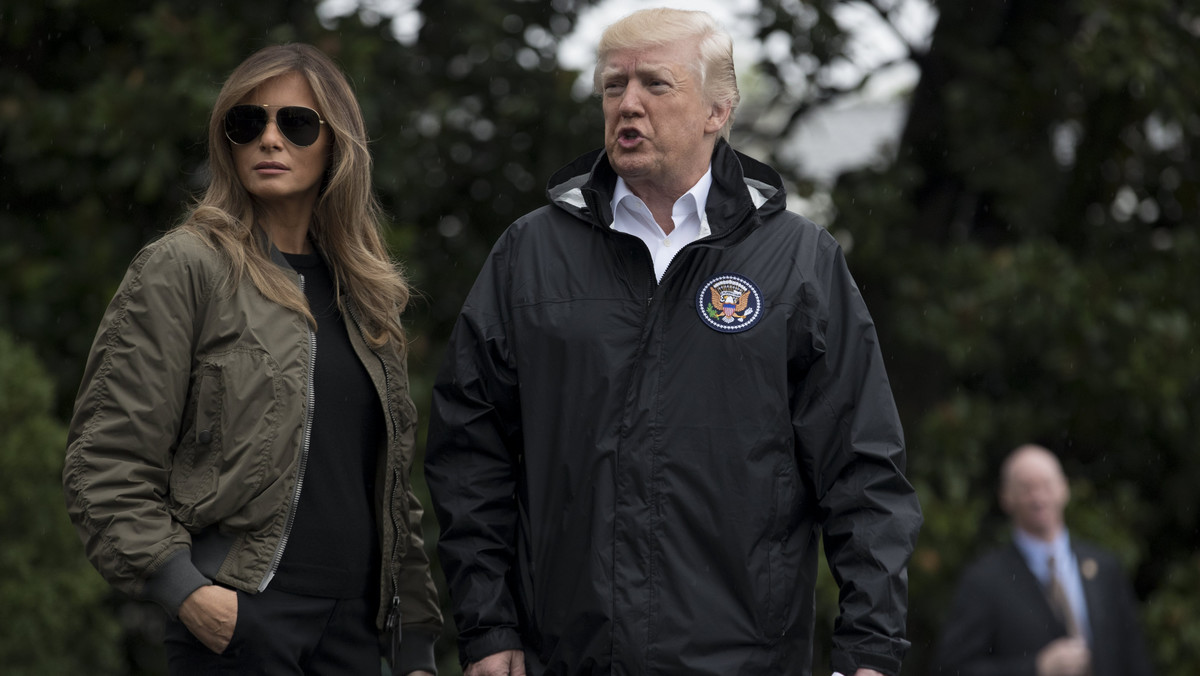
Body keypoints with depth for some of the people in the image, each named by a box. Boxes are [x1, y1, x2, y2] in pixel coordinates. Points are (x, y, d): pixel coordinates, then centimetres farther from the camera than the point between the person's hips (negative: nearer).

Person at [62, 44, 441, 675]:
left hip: (354, 625, 5)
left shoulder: (361, 293, 15)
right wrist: (184, 589, -17)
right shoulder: (181, 268, -2)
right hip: (238, 623, -5)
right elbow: (105, 462, -7)